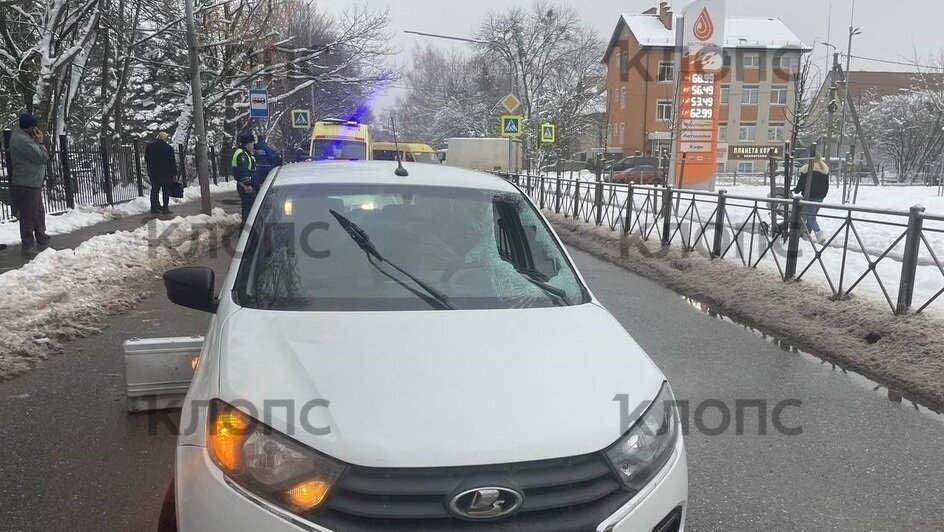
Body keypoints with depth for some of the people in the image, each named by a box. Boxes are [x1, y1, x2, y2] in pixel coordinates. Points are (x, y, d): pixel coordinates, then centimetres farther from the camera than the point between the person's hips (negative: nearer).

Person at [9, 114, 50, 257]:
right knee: (28, 216, -5)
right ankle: (28, 247, 2)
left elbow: (43, 157, 19)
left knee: (39, 214, 17)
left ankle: (42, 242, 27)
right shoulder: (21, 140, -17)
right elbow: (41, 157, -19)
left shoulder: (25, 138, 17)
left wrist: (39, 143, 5)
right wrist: (40, 142, -8)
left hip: (33, 184, 11)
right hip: (26, 186, -11)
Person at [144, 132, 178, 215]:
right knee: (166, 191, 1)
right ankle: (165, 208, -2)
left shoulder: (149, 147, 6)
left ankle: (154, 208, 9)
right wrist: (174, 174, 0)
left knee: (154, 190, 10)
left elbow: (146, 160, 14)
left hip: (153, 173, 4)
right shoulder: (168, 148, -7)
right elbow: (173, 162, -5)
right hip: (166, 173, -4)